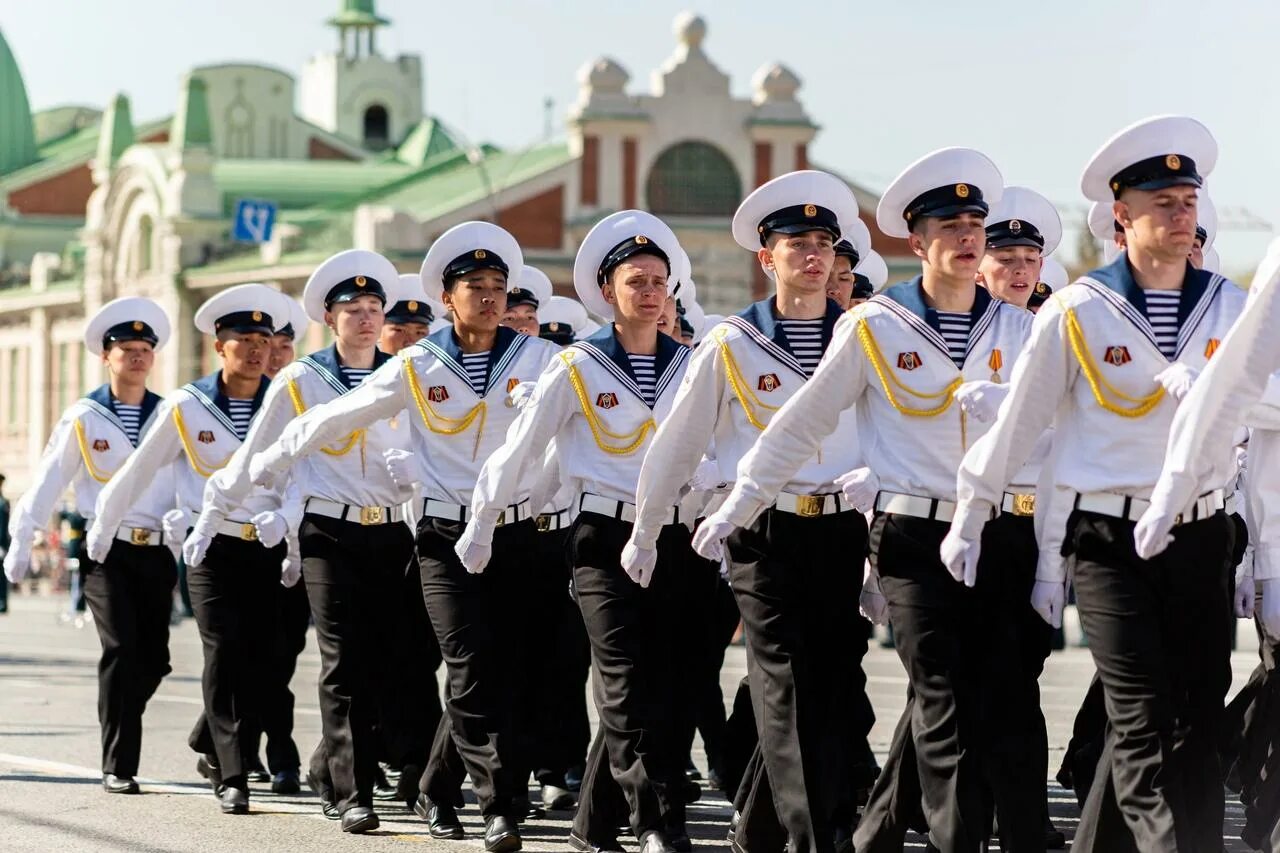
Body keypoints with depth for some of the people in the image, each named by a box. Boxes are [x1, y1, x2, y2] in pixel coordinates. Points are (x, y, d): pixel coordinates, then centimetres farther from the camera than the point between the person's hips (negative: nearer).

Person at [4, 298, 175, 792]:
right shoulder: (84, 418, 3)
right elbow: (48, 482, 4)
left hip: (157, 551, 3)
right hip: (106, 550, -3)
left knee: (153, 657, 3)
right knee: (121, 649, -13)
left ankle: (117, 727, 30)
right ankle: (118, 766, -9)